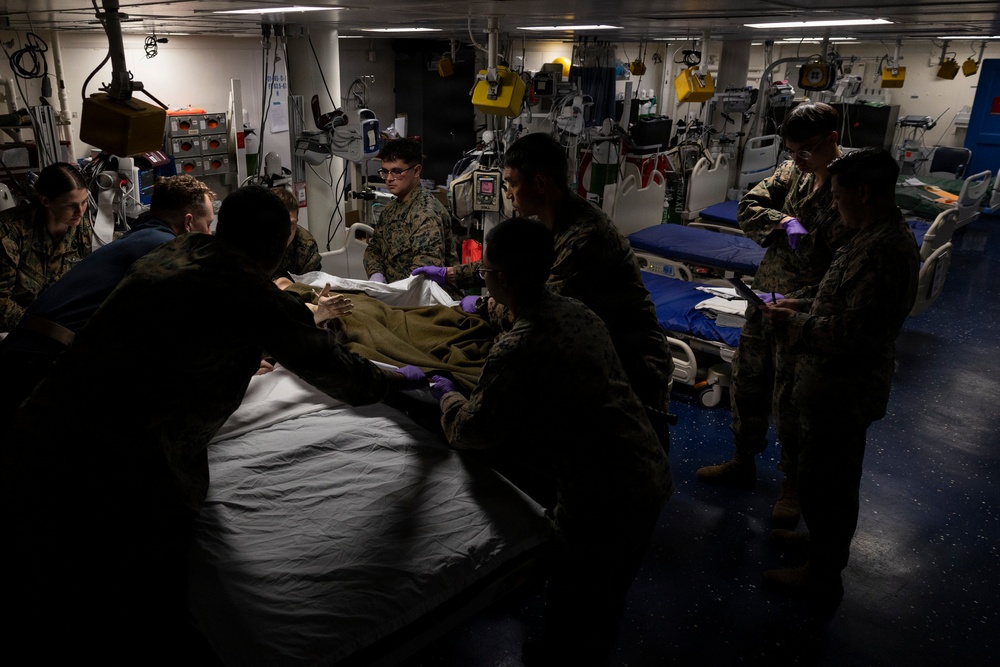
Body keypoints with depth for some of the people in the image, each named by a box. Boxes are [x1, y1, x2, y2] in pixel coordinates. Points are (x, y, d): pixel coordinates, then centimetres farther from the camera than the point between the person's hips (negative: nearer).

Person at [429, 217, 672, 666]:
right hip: (652, 477, 8)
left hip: (600, 498, -8)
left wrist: (447, 397, 9)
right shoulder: (579, 312, 3)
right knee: (607, 599, 29)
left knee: (571, 612, 15)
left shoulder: (516, 348, -22)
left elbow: (471, 433, -12)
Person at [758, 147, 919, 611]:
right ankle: (823, 539, 48)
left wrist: (793, 324, -18)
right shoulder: (884, 236, 6)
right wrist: (806, 307, 7)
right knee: (830, 477, 27)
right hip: (843, 385, 10)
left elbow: (853, 333, -29)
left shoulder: (881, 250, -27)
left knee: (824, 483, 6)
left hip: (842, 391, -10)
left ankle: (822, 580, 25)